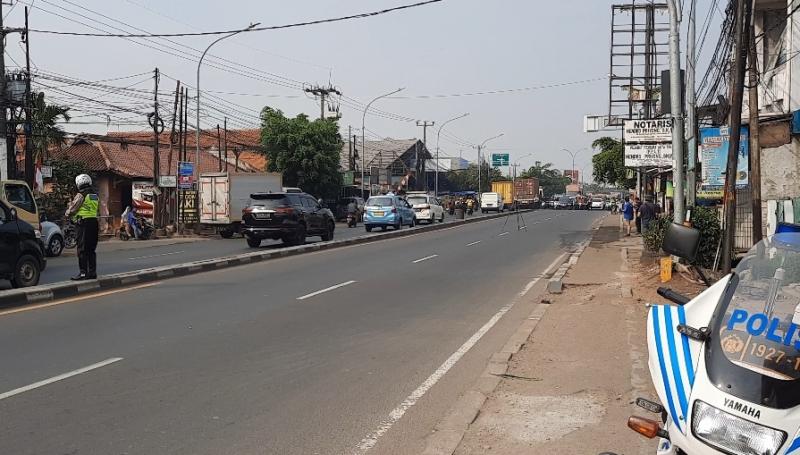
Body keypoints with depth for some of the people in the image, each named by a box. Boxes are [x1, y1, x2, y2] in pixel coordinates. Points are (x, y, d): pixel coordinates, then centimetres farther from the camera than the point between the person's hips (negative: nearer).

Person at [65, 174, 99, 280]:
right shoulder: (95, 195, 16)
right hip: (94, 222, 8)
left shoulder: (81, 195, -8)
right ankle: (92, 272, 14)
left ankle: (83, 272, -6)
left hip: (84, 223, -7)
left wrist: (67, 214, 17)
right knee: (91, 249, 12)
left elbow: (72, 208, -2)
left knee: (82, 249, -4)